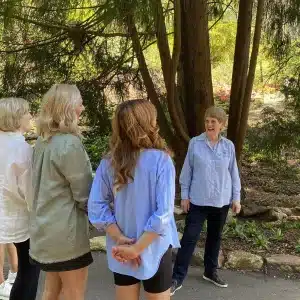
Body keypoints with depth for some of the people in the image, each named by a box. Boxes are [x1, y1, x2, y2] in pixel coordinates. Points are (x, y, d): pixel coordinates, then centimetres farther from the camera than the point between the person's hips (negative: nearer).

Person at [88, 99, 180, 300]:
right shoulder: (161, 160, -16)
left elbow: (96, 207, -9)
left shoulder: (109, 163, -5)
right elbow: (163, 213, -22)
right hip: (154, 248, -3)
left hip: (121, 251, 4)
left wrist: (120, 239, -11)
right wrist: (137, 248, -17)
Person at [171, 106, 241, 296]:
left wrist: (236, 197, 5)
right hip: (198, 200, -2)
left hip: (221, 201, 2)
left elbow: (234, 173, 5)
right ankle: (177, 278, 7)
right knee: (190, 237, -1)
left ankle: (211, 272, 34)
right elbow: (187, 171, -1)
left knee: (215, 237, 15)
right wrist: (185, 195, -2)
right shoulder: (195, 143, -7)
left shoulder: (229, 146, -2)